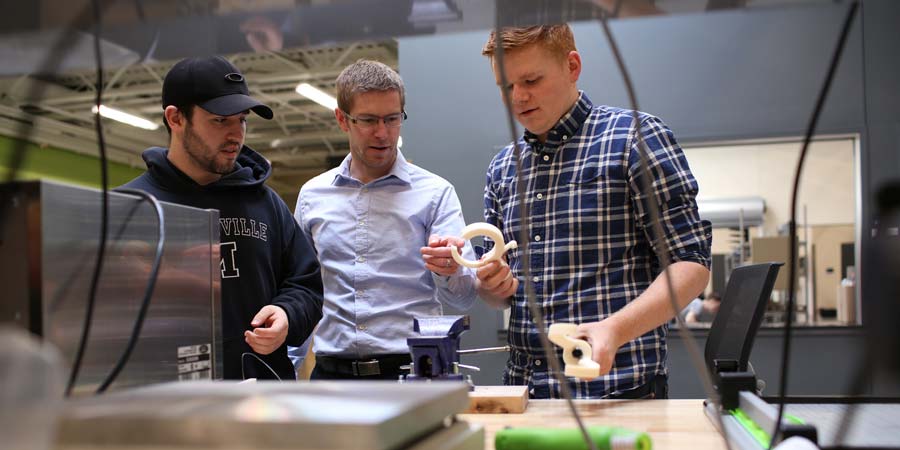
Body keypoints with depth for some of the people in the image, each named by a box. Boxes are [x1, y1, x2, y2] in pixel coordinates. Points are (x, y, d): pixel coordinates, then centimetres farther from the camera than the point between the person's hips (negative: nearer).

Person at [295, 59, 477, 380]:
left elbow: (464, 297, -5)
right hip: (331, 370, 2)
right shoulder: (312, 195, 10)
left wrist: (449, 270, -26)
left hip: (410, 368, -2)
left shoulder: (435, 192, 1)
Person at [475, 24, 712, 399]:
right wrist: (495, 285, -5)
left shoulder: (636, 136, -5)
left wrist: (614, 329, -24)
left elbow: (691, 263, -10)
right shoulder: (502, 167, 11)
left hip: (619, 390, -4)